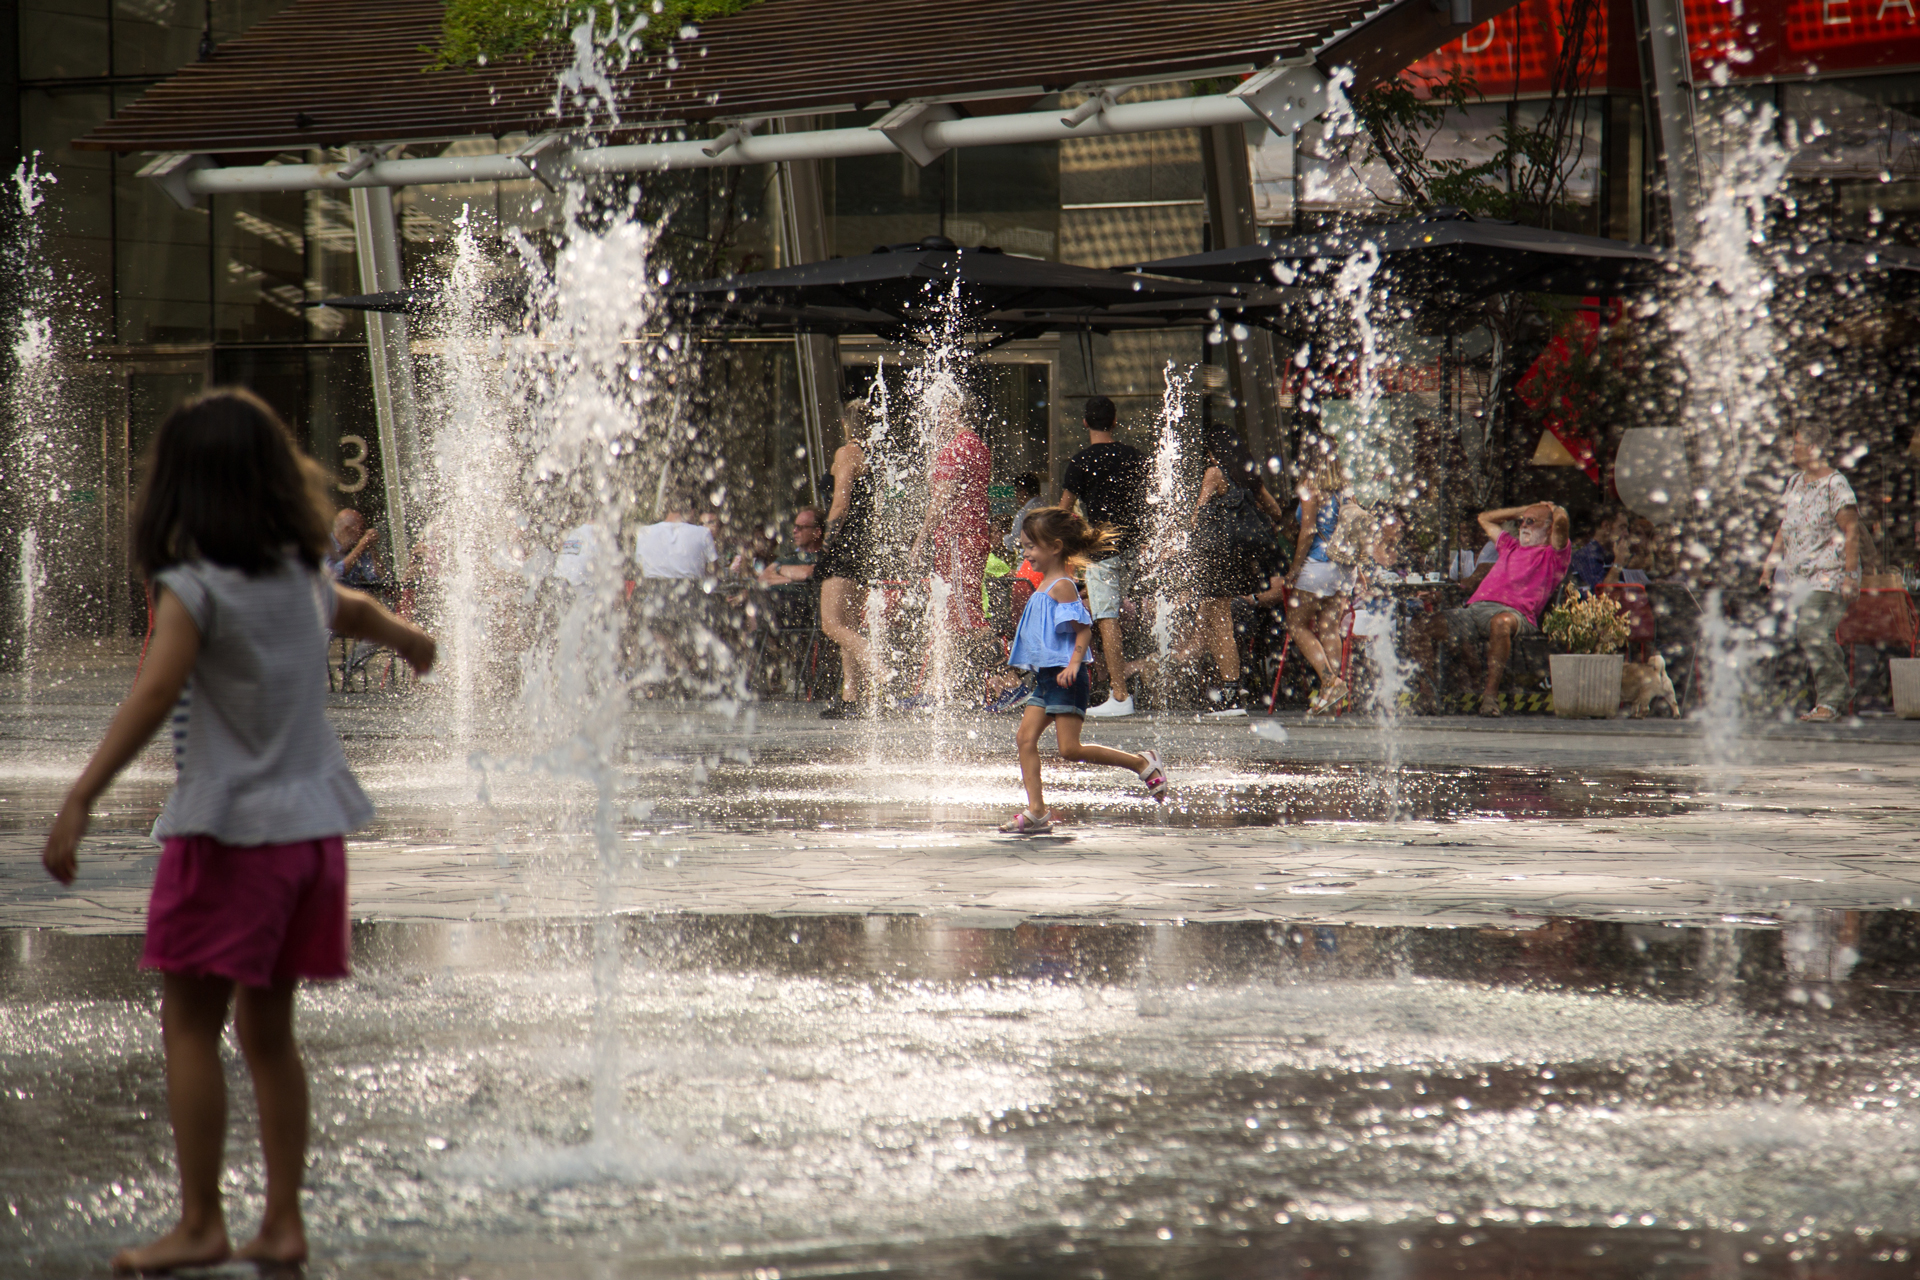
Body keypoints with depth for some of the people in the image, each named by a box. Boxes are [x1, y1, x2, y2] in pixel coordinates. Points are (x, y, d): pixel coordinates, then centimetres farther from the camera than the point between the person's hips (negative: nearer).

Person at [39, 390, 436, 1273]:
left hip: (230, 828, -7)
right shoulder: (301, 579, 11)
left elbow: (153, 694, -27)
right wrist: (410, 640, 58)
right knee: (268, 1030, 14)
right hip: (312, 828, 7)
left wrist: (79, 802, -34)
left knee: (190, 1026, 1)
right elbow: (358, 612, 34)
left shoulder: (194, 588, -12)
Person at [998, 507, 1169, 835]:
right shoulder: (1045, 587, 15)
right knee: (1025, 737, 0)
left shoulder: (1061, 586, -14)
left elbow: (1084, 628, -19)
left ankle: (1143, 764, 2)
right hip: (1045, 676, 10)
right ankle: (1036, 811, 0)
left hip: (1065, 678, -10)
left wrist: (1074, 663, -28)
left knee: (1069, 749, -10)